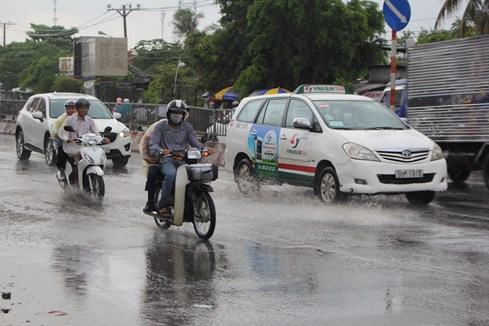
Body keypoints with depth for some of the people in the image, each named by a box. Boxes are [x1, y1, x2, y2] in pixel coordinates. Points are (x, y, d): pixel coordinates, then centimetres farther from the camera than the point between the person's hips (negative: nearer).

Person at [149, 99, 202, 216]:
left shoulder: (187, 127, 20)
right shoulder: (161, 126, 11)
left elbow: (194, 142, 12)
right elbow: (153, 144, -1)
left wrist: (202, 148, -12)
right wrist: (161, 151, -24)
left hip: (183, 159, 3)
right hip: (167, 159, -3)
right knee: (171, 174, -38)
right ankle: (163, 205, -29)